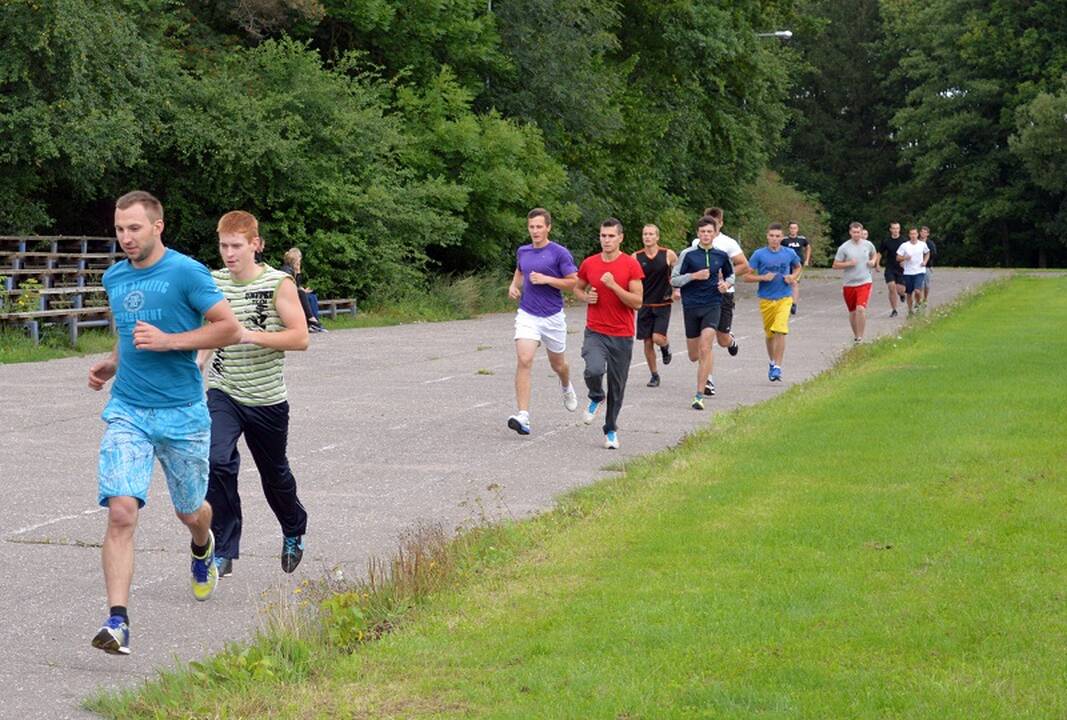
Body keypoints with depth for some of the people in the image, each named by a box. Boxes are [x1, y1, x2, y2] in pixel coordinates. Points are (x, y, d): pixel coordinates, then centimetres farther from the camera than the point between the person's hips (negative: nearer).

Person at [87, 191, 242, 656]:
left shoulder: (187, 273, -9)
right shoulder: (114, 278, 9)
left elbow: (230, 328, -10)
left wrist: (168, 341, -18)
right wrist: (111, 365, 8)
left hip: (183, 414, -3)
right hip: (127, 412, 3)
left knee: (190, 513, 15)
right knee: (121, 512, -16)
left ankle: (203, 549, 53)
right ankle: (118, 621, -19)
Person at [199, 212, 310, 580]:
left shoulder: (279, 283, -10)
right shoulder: (214, 282, 2)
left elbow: (300, 337, -17)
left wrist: (251, 335, -27)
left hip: (267, 399, -2)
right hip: (223, 394, 2)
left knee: (274, 474, 16)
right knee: (218, 462, -22)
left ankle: (294, 531, 46)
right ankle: (223, 550, -14)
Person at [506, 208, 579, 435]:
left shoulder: (560, 253, -9)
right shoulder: (522, 252, 6)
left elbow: (573, 281, -9)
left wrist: (546, 280, -19)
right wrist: (514, 285, 6)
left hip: (552, 317, -2)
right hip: (527, 316, 2)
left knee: (557, 364, 16)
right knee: (524, 361, -17)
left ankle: (567, 387, 53)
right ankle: (523, 415, -22)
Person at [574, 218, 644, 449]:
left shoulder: (631, 265, -5)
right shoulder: (589, 263, 3)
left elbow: (637, 302, -10)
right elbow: (577, 288, 20)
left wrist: (613, 285, -21)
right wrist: (586, 297, -3)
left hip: (622, 336, -1)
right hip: (595, 332, 1)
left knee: (617, 386, 6)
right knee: (594, 370, -26)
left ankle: (611, 430, 25)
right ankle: (596, 397, 9)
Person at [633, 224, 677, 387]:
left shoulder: (668, 255, -5)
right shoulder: (636, 257, -2)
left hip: (663, 304, -2)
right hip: (645, 304, 2)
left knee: (658, 338, -17)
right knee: (647, 342, 3)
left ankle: (666, 346, 21)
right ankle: (654, 375, 19)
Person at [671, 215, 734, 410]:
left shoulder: (721, 255, 4)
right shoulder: (688, 254, -3)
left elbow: (731, 274, 22)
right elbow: (674, 280, -2)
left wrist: (726, 284, 1)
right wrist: (694, 276, -16)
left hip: (712, 305, -1)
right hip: (691, 306, 1)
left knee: (705, 349, -17)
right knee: (694, 356, 8)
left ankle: (699, 395, -16)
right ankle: (707, 374, 46)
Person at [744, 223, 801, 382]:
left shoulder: (789, 254, 2)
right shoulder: (759, 255, -3)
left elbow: (798, 267, 22)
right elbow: (747, 277, -1)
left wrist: (793, 277, 1)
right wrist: (763, 277, -17)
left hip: (784, 298, -1)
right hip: (766, 300, 1)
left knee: (780, 332, -17)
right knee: (769, 334, 13)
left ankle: (777, 368, -15)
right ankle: (772, 363, 36)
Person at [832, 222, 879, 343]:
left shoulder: (868, 245, 2)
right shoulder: (844, 248, -5)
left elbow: (874, 254, 24)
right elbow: (835, 265, -2)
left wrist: (873, 261, 2)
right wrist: (849, 264, -17)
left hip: (864, 282, -1)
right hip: (848, 284, 1)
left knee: (861, 309, -19)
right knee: (852, 311, 12)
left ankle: (860, 337, -14)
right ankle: (855, 335, 31)